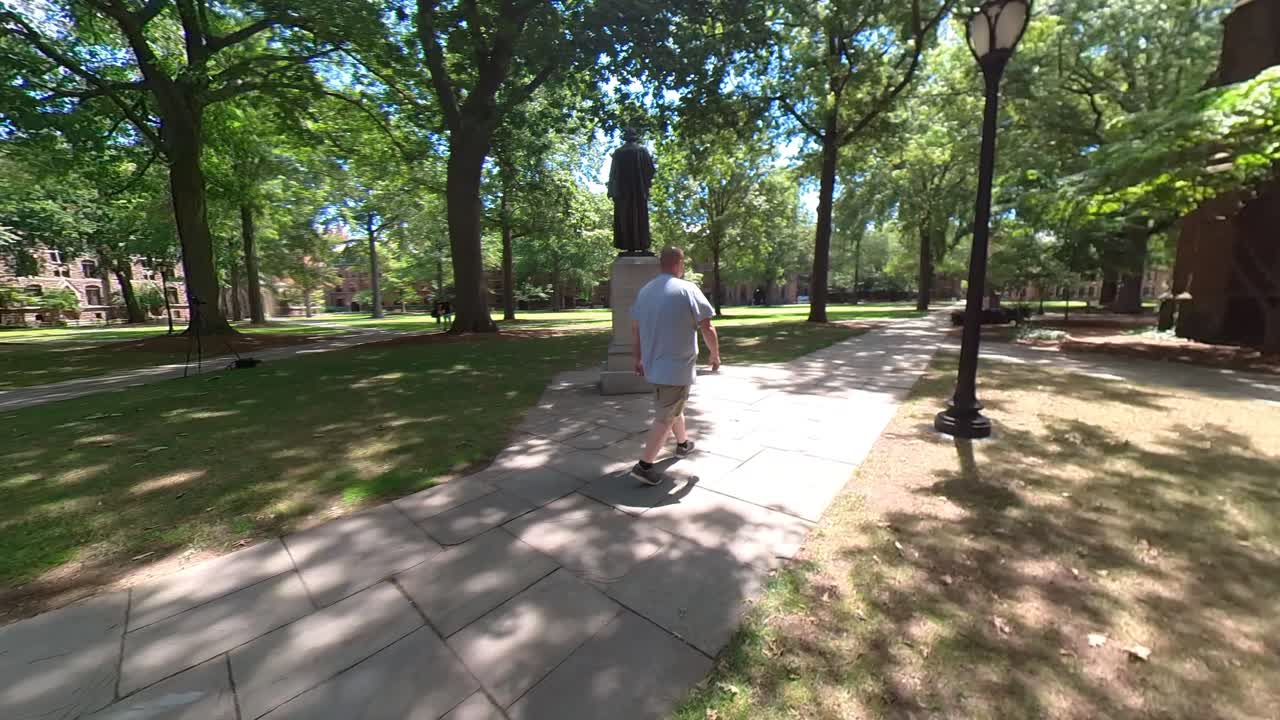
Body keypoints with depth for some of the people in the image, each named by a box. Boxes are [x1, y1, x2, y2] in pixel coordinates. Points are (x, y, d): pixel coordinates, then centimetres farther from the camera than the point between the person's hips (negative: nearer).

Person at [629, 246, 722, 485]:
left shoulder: (645, 290, 7)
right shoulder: (688, 289, -12)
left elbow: (635, 329, 11)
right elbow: (707, 328, -12)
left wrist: (638, 359, 19)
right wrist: (715, 355, 3)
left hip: (653, 365, 7)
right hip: (677, 366, -7)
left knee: (674, 407, 26)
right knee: (666, 417, 1)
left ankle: (683, 443, 43)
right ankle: (644, 465, 1)